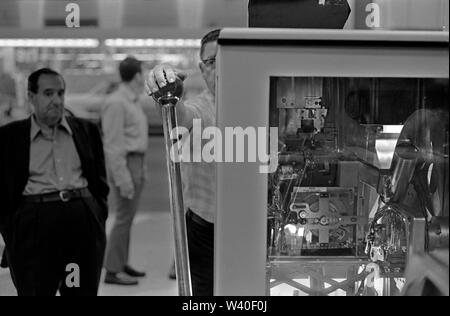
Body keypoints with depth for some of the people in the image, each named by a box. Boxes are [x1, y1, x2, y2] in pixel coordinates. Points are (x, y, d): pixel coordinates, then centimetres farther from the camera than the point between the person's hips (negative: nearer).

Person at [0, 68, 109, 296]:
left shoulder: (86, 130, 12)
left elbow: (100, 182, 15)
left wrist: (98, 217, 4)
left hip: (84, 221, 2)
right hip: (34, 227, -2)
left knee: (84, 291, 9)